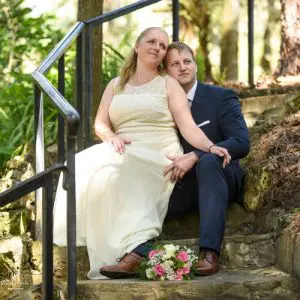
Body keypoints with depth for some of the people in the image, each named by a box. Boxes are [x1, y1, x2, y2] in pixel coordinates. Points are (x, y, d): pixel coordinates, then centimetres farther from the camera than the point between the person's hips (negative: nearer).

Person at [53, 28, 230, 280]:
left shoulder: (168, 84, 11)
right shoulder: (116, 85, 22)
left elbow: (188, 126, 0)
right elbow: (100, 124, 15)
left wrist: (211, 147, -20)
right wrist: (111, 137, -9)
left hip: (159, 155, -4)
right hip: (124, 153, 4)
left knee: (113, 171, -35)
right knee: (85, 167, -29)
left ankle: (130, 252, -42)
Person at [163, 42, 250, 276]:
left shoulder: (221, 98, -1)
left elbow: (241, 143, -15)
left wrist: (194, 157, -27)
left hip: (217, 178, -3)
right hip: (182, 184, 4)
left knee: (208, 161, -39)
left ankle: (210, 251, -47)